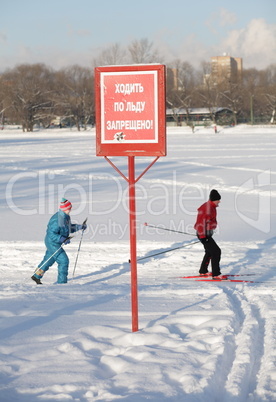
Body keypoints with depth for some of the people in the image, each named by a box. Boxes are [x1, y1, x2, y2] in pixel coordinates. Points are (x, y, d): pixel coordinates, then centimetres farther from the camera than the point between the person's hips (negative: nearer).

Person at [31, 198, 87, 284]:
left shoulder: (66, 217, 2)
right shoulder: (57, 220, -28)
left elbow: (69, 228, 18)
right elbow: (51, 234, -30)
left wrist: (79, 227, 5)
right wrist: (63, 239, -34)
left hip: (56, 243, 10)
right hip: (52, 243, -10)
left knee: (48, 260, 21)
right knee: (64, 260, -9)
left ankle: (36, 276, 36)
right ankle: (62, 282, -2)